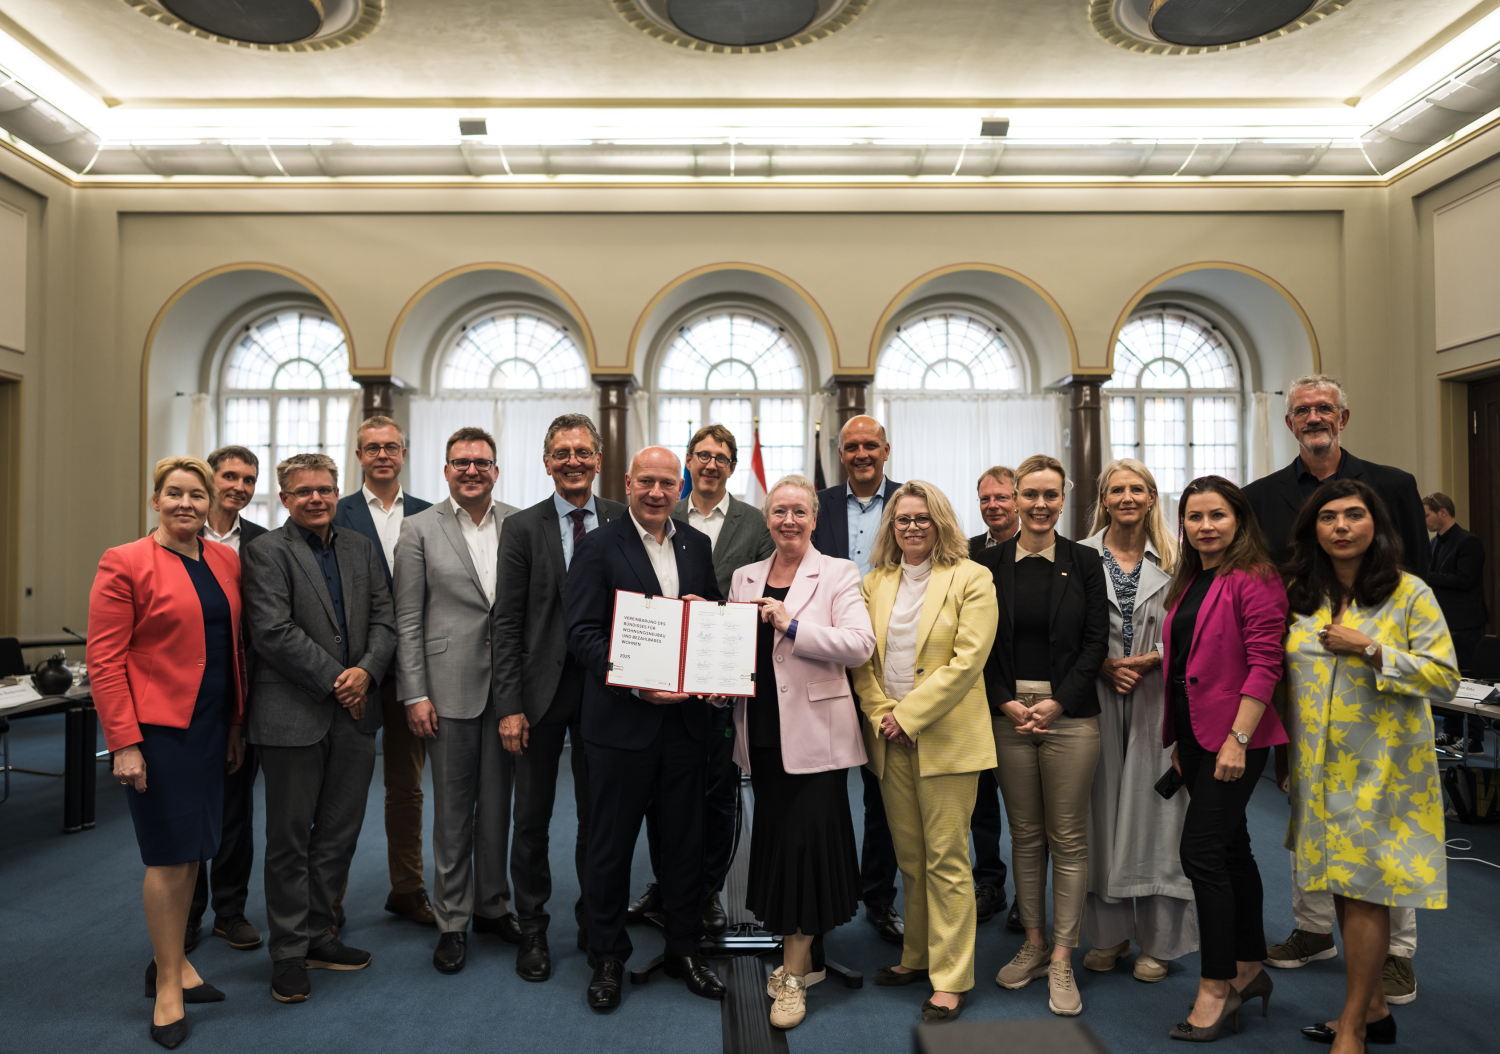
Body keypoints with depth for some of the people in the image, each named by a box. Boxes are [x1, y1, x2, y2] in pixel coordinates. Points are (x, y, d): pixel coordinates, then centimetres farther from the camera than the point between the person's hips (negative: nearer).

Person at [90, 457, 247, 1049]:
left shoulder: (226, 561, 8)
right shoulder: (126, 564, -9)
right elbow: (104, 660, -11)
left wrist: (236, 724, 12)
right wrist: (123, 743, -15)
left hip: (211, 726, 6)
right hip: (157, 728, -6)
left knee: (193, 849, 14)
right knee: (170, 854, 1)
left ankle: (173, 962, 31)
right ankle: (167, 985, 17)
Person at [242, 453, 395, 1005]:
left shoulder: (361, 549, 12)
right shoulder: (266, 551, -4)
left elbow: (384, 619, 7)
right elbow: (273, 631, -14)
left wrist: (366, 671, -11)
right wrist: (335, 680, -14)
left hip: (354, 713, 5)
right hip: (294, 716, -5)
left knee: (339, 834, 12)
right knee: (290, 839, 6)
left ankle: (318, 935, 28)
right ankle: (290, 953, 19)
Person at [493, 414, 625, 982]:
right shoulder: (523, 527, -1)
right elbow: (505, 622, -4)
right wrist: (509, 705, -10)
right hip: (542, 689, -1)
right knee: (532, 817, 10)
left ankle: (594, 924, 30)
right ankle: (532, 930, 27)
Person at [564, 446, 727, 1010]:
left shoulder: (697, 545, 10)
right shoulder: (598, 546, -5)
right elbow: (583, 633, -10)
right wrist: (637, 685, -21)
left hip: (685, 715, 4)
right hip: (621, 720, -4)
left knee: (685, 840, 14)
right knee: (611, 844, 9)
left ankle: (684, 949, 31)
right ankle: (607, 957, 26)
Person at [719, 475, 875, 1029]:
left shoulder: (838, 574, -2)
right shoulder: (744, 578, 13)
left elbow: (861, 644, -14)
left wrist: (792, 624, -21)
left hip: (815, 733, -5)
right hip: (763, 733, 5)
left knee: (805, 841, -4)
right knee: (775, 838, 10)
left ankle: (794, 977, 9)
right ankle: (799, 955, 27)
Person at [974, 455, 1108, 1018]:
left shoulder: (1084, 562, 2)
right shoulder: (990, 563, 4)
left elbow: (1095, 641, -1)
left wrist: (1057, 702, -9)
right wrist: (1006, 702, -7)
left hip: (1069, 714, -1)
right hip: (1008, 713, 1)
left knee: (1068, 839, 3)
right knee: (1024, 834, 11)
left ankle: (1061, 959, 13)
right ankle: (1033, 943, 25)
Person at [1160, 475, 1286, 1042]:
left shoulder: (1254, 580, -12)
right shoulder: (1188, 583, 14)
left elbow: (1264, 664, -17)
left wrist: (1238, 738, -21)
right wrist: (1180, 743, 17)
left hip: (1235, 736, -8)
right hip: (1196, 734, 8)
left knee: (1201, 851, -9)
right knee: (1230, 847, 16)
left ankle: (1216, 986, 3)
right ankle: (1249, 968, 30)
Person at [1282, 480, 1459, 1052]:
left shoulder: (1410, 594, -5)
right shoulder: (1297, 596, 7)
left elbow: (1445, 678, -8)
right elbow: (1279, 672, 15)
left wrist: (1371, 649, -18)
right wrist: (1286, 757, 15)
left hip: (1382, 764, -4)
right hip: (1320, 765, 4)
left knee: (1363, 889, -2)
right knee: (1343, 886, 11)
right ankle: (1373, 1007, 28)